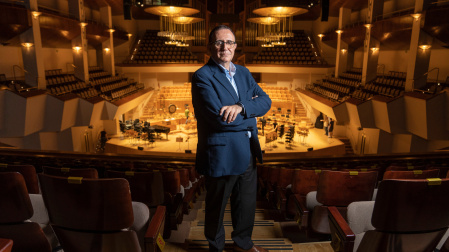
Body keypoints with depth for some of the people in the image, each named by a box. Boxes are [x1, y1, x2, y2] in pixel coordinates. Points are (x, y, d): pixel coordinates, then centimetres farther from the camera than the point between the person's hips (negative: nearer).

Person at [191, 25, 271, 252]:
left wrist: (240, 107, -22)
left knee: (247, 203, 23)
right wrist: (249, 116, -9)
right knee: (216, 208, 15)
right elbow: (219, 118, -24)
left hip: (248, 154, 7)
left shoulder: (243, 73, 9)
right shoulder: (202, 77, -14)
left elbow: (265, 101, -3)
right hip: (221, 155, -7)